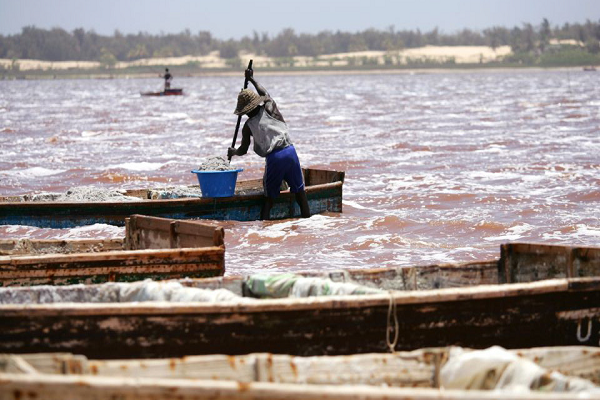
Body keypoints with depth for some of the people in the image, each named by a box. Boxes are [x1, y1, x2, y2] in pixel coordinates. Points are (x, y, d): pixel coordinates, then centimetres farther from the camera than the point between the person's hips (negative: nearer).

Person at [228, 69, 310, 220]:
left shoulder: (248, 126, 2)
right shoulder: (270, 108, 5)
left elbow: (243, 150, 12)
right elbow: (265, 93, 27)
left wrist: (233, 152, 34)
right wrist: (252, 79, 39)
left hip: (273, 158, -2)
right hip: (289, 151, 2)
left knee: (270, 196, 8)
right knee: (299, 191, 11)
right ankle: (307, 220, 14)